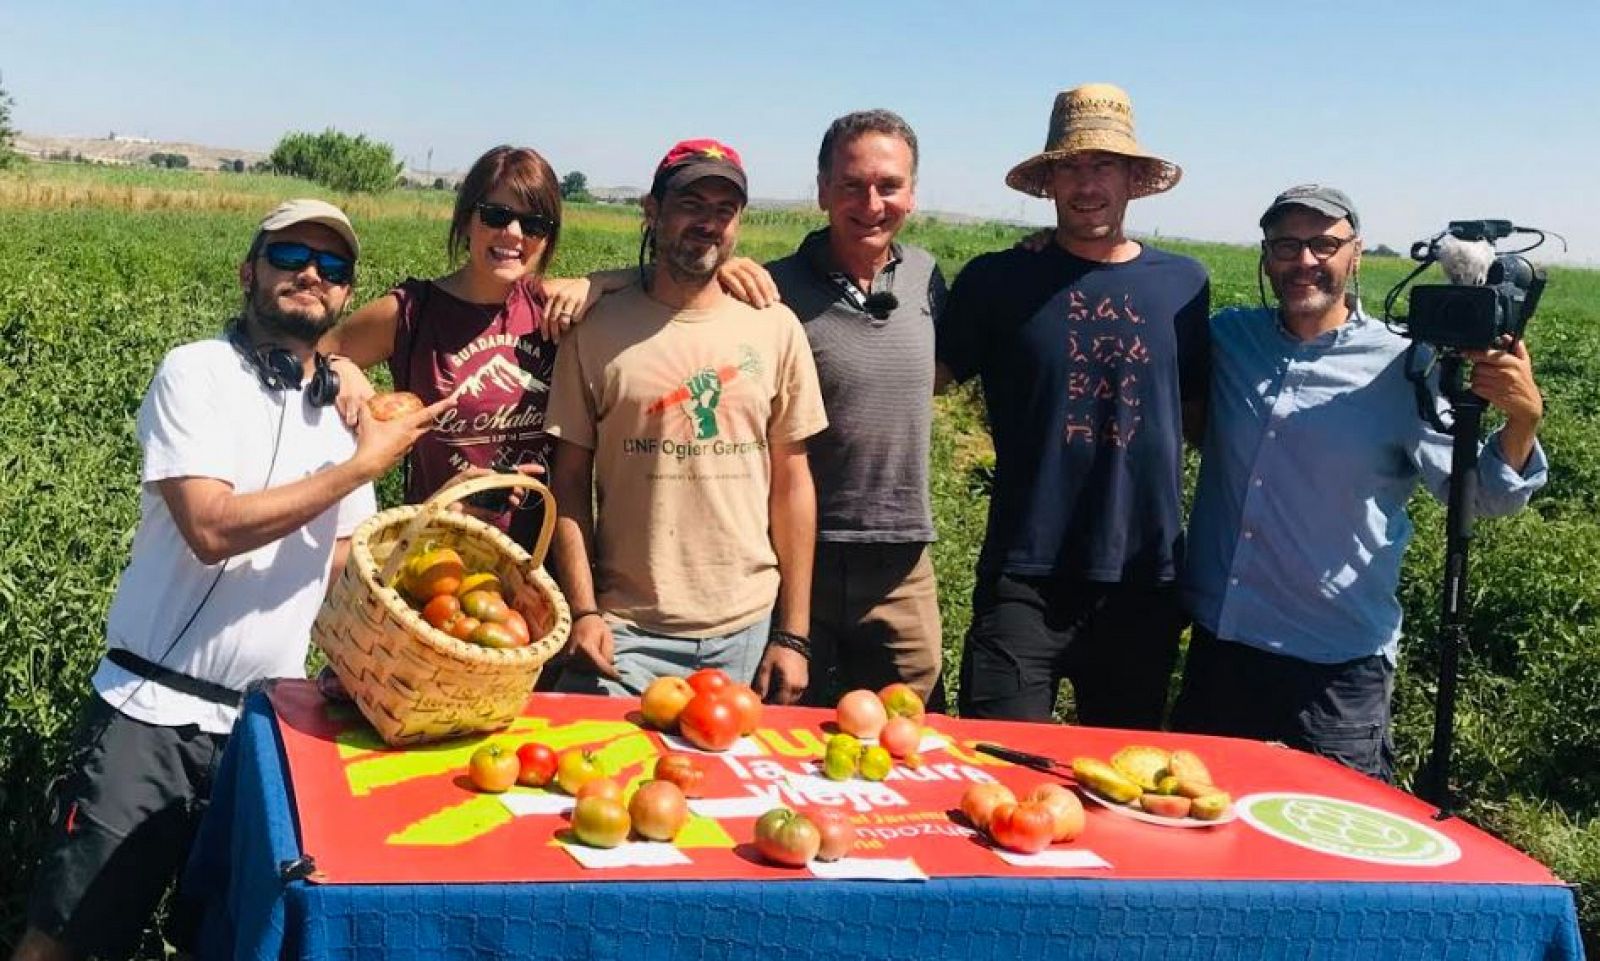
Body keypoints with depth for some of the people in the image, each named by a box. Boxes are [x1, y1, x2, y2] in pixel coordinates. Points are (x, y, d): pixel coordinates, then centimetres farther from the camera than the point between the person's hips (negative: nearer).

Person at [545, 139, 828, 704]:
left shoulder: (775, 329, 3)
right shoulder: (598, 330, 0)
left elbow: (791, 484, 5)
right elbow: (571, 482, 2)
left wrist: (792, 634, 2)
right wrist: (583, 610, -7)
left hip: (747, 634, 2)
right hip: (625, 636, -1)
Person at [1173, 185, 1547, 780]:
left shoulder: (1401, 369, -8)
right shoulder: (1228, 338, 3)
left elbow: (1481, 493, -9)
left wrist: (1522, 421, -29)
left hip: (1336, 664, -4)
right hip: (1217, 642, 4)